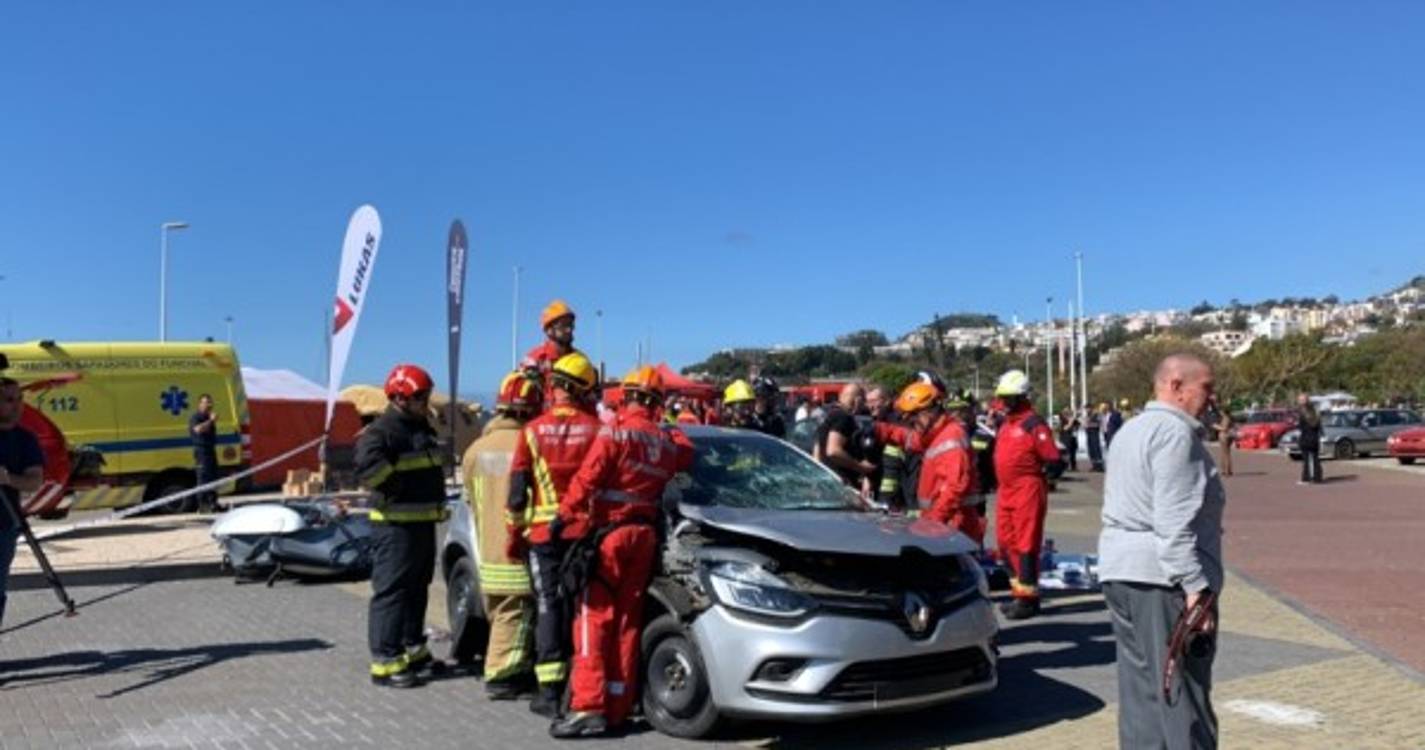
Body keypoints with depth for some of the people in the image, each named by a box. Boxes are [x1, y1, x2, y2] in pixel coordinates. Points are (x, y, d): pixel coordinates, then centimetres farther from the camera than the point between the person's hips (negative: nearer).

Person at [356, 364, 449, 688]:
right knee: (391, 592, -6)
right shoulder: (382, 431, -14)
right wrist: (395, 490, -21)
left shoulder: (422, 428, 16)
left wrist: (435, 503, 16)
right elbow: (367, 466, -31)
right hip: (395, 525, -10)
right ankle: (385, 662, -2)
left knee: (418, 589, 17)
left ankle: (413, 650, 29)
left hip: (424, 522, 10)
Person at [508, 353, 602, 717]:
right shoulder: (596, 428, -2)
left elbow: (517, 488, 1)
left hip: (543, 532, 0)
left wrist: (515, 531, 10)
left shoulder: (533, 430, -1)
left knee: (549, 608, 5)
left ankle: (550, 691, 5)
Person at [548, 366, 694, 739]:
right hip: (644, 534, 6)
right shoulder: (668, 441, 8)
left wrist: (565, 513, -8)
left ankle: (589, 707, -9)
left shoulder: (615, 432, -10)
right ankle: (617, 707, 13)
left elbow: (587, 479, -15)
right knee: (627, 622, 10)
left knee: (595, 619, -4)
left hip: (608, 533, -6)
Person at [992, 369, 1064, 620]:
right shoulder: (1006, 423, 15)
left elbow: (1054, 462, -13)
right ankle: (1018, 590, 26)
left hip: (1027, 491, -9)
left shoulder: (1034, 425, -13)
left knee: (1026, 545, -4)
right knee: (1006, 543, 14)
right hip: (1006, 491, 9)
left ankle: (1027, 598, 1)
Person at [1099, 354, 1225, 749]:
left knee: (1139, 688, 12)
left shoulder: (1130, 430, 19)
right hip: (1162, 577, -9)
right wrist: (1196, 586, -20)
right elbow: (1175, 522, -20)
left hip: (1119, 571, 9)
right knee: (1182, 697, -4)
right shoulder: (1175, 431, -11)